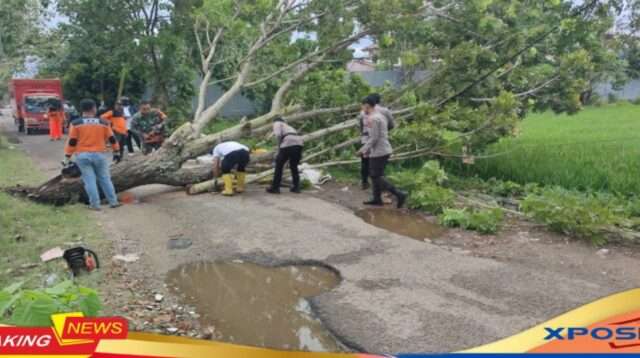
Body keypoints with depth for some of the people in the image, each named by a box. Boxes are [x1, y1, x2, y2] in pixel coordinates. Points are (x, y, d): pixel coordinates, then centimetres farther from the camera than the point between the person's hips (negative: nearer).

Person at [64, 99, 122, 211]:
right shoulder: (103, 123, 2)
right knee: (105, 179, 11)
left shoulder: (76, 123, -3)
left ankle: (95, 204, 2)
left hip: (82, 155, -1)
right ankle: (113, 202, 13)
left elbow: (72, 142, -4)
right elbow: (112, 139, 6)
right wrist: (116, 152, 17)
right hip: (99, 154, 1)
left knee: (89, 180, 2)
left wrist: (67, 156, 2)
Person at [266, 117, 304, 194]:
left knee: (279, 165, 6)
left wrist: (279, 148, 3)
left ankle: (275, 187, 9)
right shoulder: (288, 127, 39)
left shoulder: (277, 123, 19)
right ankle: (296, 187, 21)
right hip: (298, 143, 7)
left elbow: (278, 135, -3)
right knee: (294, 166, 21)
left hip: (288, 144, -7)